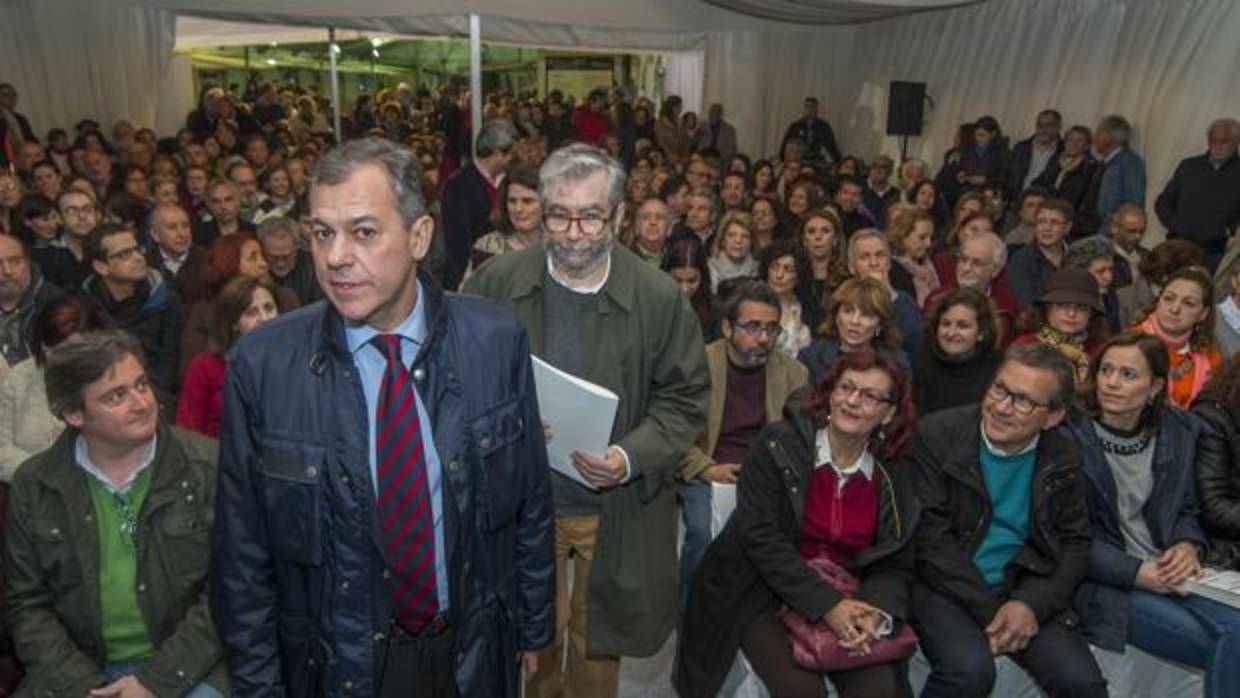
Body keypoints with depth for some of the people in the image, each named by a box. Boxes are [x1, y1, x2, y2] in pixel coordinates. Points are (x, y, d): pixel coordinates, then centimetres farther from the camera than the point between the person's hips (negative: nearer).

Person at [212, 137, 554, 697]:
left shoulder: (496, 341, -13)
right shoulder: (260, 365, -15)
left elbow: (530, 503, -3)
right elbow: (242, 552, -7)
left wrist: (533, 625, 5)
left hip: (476, 653, 1)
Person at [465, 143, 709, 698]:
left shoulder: (659, 298, -11)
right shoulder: (496, 283, -8)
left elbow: (685, 399, -5)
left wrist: (632, 457, -20)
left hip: (617, 509, 0)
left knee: (599, 646, 20)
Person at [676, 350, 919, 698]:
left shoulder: (894, 478, 1)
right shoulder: (779, 445, -11)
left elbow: (894, 565, 3)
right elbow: (760, 537, -17)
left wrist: (877, 614, -19)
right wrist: (827, 604, -24)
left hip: (845, 600, 3)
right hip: (762, 592, -3)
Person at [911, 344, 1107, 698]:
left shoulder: (1063, 458, 1)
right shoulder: (937, 434, -12)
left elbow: (1075, 543, 5)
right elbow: (931, 537, -14)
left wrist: (1031, 604, -12)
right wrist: (990, 612, -17)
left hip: (1023, 590, 3)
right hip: (944, 586, -3)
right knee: (970, 669, -28)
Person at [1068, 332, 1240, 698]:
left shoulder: (1178, 431, 6)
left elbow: (1184, 508, 15)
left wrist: (1188, 546, -8)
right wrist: (1136, 573, -19)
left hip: (1166, 575, 6)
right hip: (1102, 582, -5)